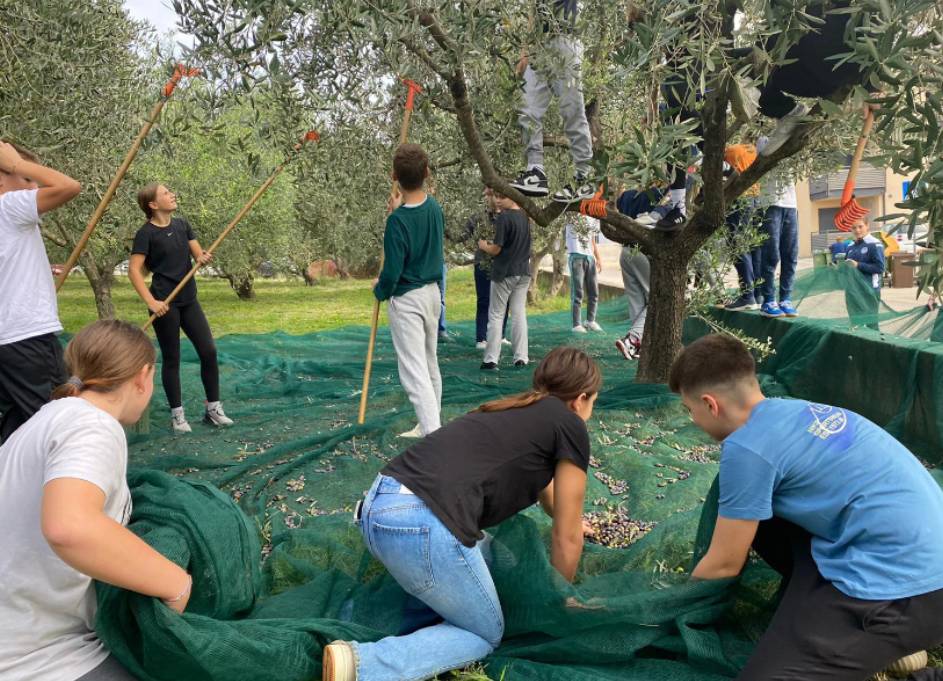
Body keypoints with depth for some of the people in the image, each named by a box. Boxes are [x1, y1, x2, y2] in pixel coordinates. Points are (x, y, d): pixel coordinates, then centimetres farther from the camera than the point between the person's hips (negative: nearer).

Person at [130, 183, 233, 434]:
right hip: (165, 303, -6)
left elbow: (198, 254, 10)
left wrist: (203, 258, -14)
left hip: (189, 300, 6)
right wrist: (151, 302, -21)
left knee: (209, 350, 3)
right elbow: (134, 271, -13)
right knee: (171, 358, 2)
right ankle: (177, 414, 14)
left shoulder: (182, 225, 8)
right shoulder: (146, 233, -9)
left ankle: (213, 408, 14)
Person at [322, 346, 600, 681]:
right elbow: (566, 537, 12)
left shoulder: (517, 410, 28)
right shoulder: (570, 426, 7)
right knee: (486, 635, 14)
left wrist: (570, 519, 65)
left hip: (377, 508, 9)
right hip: (423, 527, -9)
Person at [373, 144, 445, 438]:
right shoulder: (435, 207, -1)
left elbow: (391, 273, -19)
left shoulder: (398, 220, -22)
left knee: (414, 371, -7)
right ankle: (429, 425, 31)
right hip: (433, 293, 8)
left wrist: (379, 290, 0)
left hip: (406, 300, -8)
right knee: (430, 364, 19)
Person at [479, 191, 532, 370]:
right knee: (519, 314, 9)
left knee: (496, 315, 2)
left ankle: (491, 360, 0)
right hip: (523, 271, 6)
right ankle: (521, 358, 8)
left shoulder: (503, 217, -16)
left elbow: (496, 249, -15)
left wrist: (483, 246, 4)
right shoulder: (524, 216, 6)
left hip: (504, 272, -6)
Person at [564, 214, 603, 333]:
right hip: (576, 256, -6)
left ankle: (590, 321, 23)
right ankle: (577, 324, 0)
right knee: (577, 292, -6)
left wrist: (598, 258, 19)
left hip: (590, 257, 6)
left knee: (594, 292, 8)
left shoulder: (593, 218, 17)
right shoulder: (572, 215, 0)